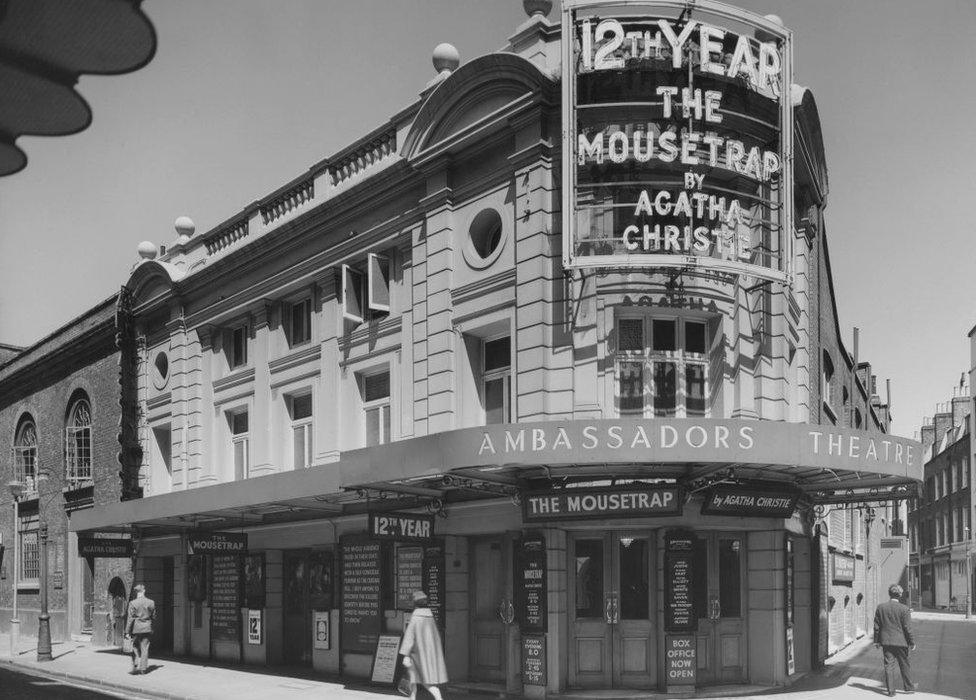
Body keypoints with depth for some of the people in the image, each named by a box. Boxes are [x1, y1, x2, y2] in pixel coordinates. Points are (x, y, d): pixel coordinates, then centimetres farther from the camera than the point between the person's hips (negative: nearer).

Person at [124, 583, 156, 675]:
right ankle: (143, 668, 7)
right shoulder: (151, 602, -2)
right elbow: (153, 617, 7)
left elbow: (130, 618, -11)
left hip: (136, 628, -2)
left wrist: (127, 631, -7)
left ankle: (136, 666, -1)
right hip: (147, 628, 2)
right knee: (145, 648, 7)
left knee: (135, 648, 10)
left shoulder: (132, 603, -10)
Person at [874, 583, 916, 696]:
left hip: (886, 641, 2)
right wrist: (912, 642, 0)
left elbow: (876, 626, 4)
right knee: (905, 665, 14)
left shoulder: (880, 607, -2)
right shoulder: (904, 609, -12)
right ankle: (909, 687, 26)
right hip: (901, 641, -2)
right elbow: (908, 628, -10)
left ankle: (891, 691, 6)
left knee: (889, 666, 5)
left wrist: (877, 641, 13)